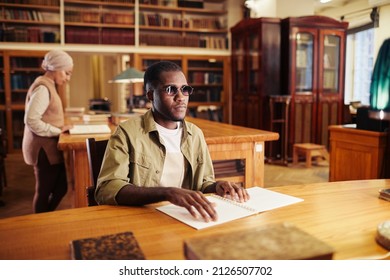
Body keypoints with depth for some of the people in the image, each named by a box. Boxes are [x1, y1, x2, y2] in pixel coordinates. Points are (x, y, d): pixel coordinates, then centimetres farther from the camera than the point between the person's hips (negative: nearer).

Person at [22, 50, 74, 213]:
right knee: (44, 191, 3)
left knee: (61, 188, 15)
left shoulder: (48, 86, 14)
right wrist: (57, 131, -18)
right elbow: (31, 120, -25)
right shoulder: (43, 88, -17)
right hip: (44, 148, -10)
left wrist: (59, 128, 4)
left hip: (48, 147, 10)